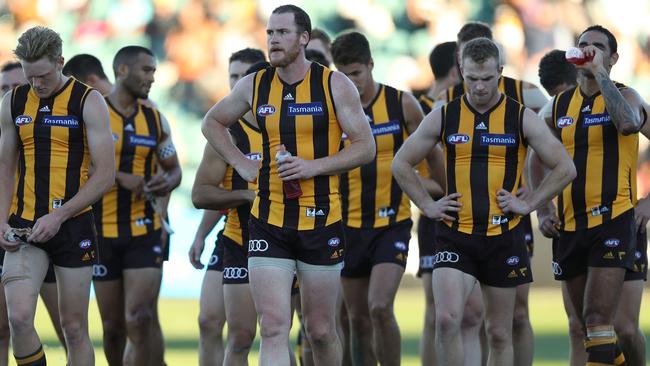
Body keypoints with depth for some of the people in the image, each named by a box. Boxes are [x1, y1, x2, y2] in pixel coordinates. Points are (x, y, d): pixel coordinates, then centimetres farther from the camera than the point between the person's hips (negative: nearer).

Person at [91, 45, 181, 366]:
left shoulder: (155, 120, 9)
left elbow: (174, 169, 18)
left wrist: (168, 181, -6)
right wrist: (122, 178, -20)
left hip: (144, 232, 2)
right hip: (103, 232, -2)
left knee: (140, 320, -13)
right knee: (113, 325, 6)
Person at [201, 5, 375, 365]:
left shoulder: (334, 85, -3)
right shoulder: (253, 86, 5)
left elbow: (365, 146, -3)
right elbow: (212, 123, 22)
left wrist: (314, 166, -16)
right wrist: (240, 163, 7)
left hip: (321, 222, -1)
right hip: (268, 223, 1)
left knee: (320, 331, 9)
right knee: (273, 328, -9)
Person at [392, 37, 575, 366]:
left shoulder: (522, 118, 0)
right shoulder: (443, 117, 3)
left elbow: (565, 168, 4)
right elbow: (402, 164, 13)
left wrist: (527, 204, -2)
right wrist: (428, 206, 4)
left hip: (503, 237, 0)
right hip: (454, 237, 0)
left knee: (499, 333, 7)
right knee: (446, 320, -18)